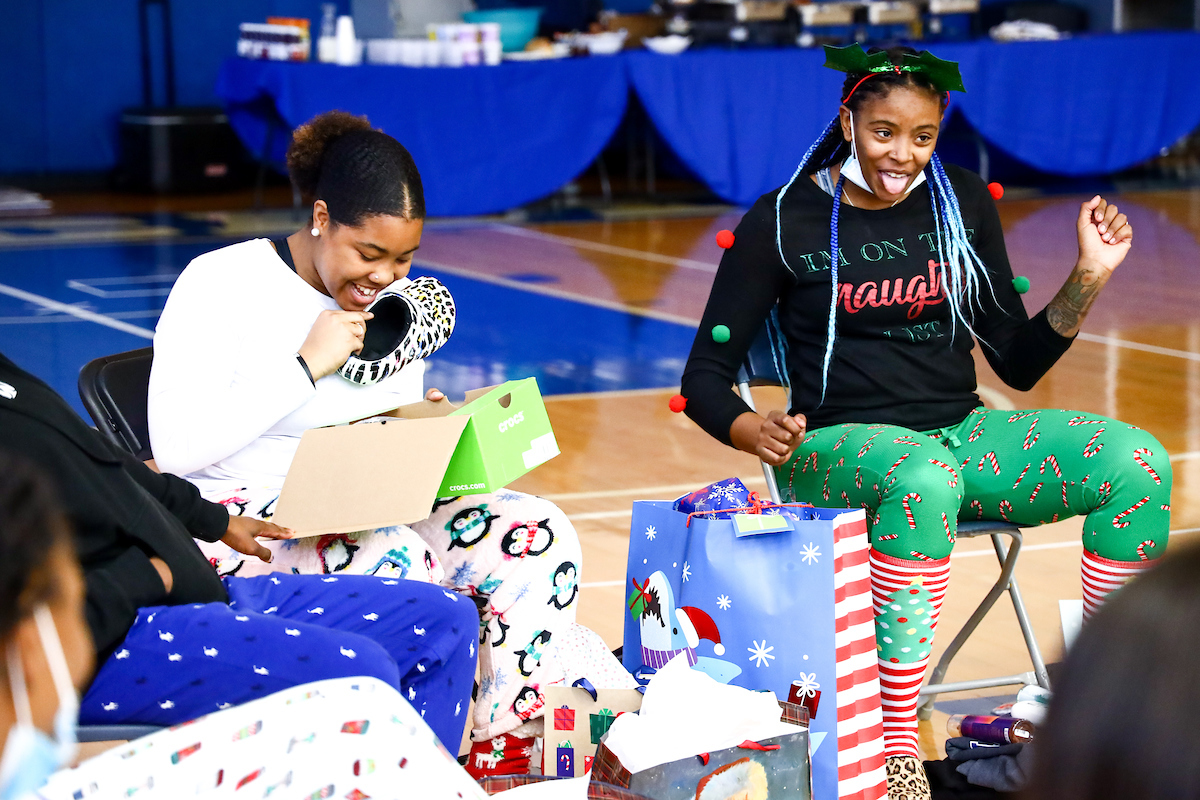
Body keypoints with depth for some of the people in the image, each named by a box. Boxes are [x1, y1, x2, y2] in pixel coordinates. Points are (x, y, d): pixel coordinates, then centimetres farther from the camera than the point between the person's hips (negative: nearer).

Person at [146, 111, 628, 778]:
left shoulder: (394, 297, 11)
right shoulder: (221, 285, -9)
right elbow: (175, 445, -19)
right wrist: (306, 365, -21)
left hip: (369, 509, 7)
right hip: (243, 520, -7)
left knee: (540, 535, -14)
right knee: (393, 561, -36)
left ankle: (501, 760, -12)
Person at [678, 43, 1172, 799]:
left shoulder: (964, 203, 9)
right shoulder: (783, 222, -3)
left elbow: (1019, 362, 11)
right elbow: (705, 377, -2)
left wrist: (1089, 278, -4)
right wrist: (755, 432, -23)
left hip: (960, 433, 5)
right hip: (839, 448, -4)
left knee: (1139, 462, -20)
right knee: (925, 481, -41)